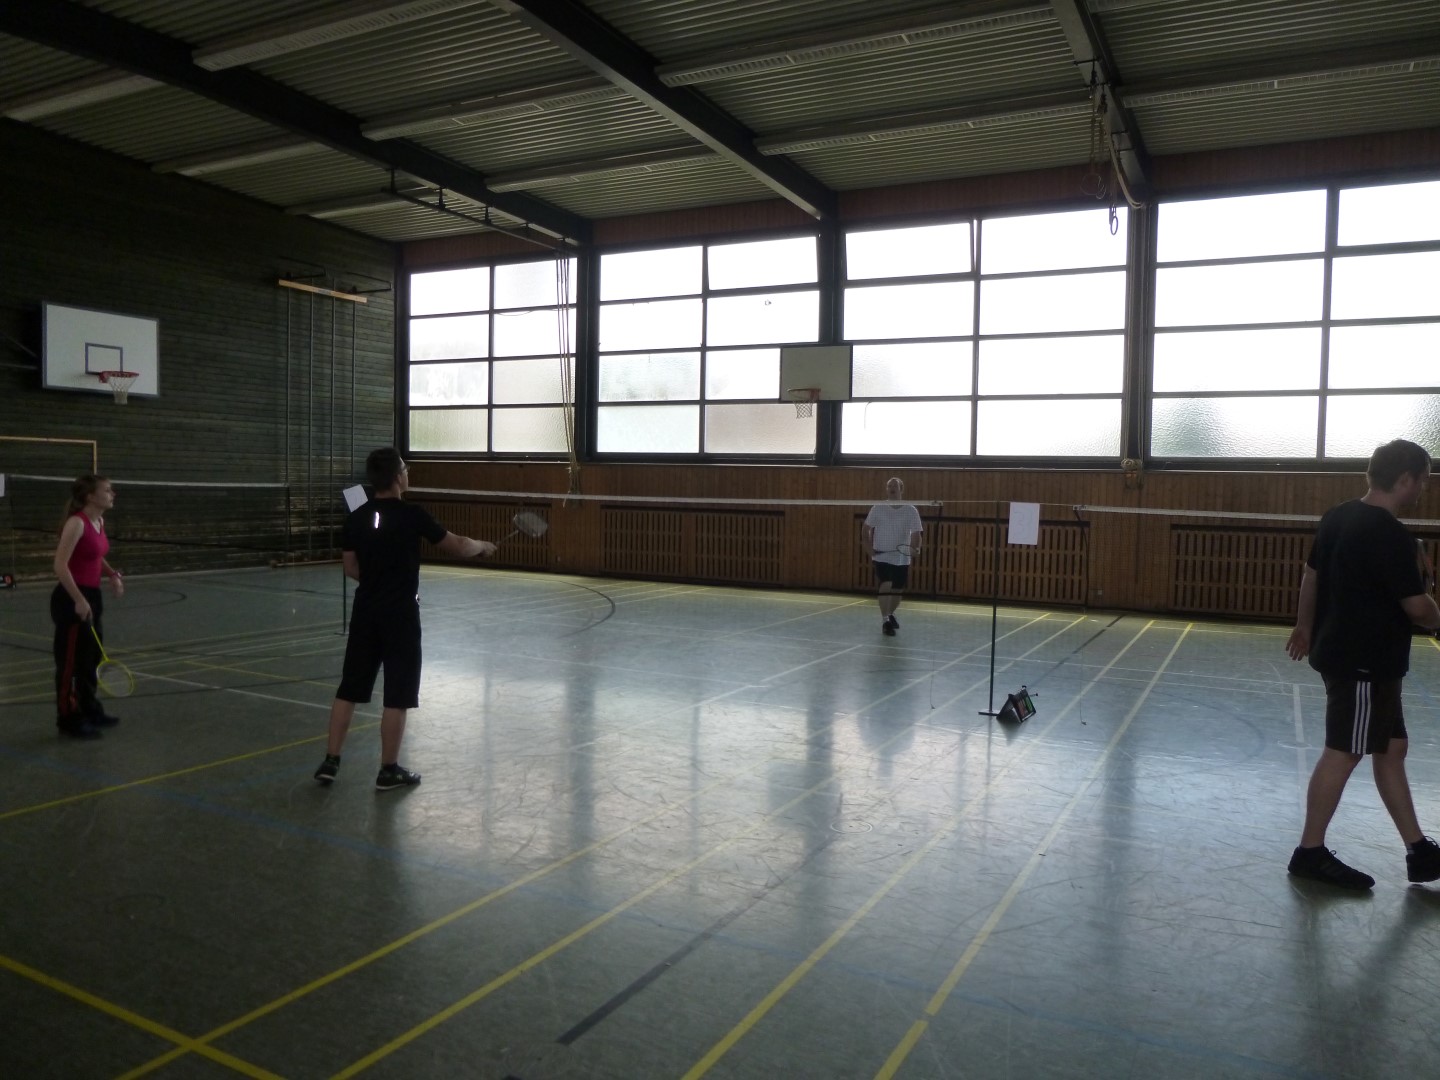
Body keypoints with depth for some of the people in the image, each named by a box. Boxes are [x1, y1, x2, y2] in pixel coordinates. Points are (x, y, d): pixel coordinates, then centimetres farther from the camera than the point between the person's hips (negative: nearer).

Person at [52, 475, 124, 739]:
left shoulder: (99, 522, 8)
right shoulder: (76, 523, -17)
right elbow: (60, 565, -22)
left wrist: (112, 574, 6)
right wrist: (79, 600, -23)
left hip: (92, 597, 9)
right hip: (72, 600, -9)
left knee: (92, 658, 18)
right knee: (71, 662, 1)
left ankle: (90, 710, 31)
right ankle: (69, 719, 11)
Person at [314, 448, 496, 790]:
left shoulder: (356, 518, 3)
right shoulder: (412, 516, -13)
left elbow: (351, 569, 12)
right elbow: (458, 547, -4)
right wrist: (483, 546, 16)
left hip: (366, 611, 6)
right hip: (400, 614, -5)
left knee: (349, 689, 13)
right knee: (397, 696, 3)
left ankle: (330, 761, 17)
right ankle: (389, 770, 10)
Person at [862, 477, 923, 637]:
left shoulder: (911, 511, -4)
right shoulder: (877, 508, -4)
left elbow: (916, 534, -5)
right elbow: (866, 530, 6)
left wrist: (916, 548, -24)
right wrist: (869, 548, -6)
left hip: (902, 558, 2)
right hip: (882, 556, -2)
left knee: (898, 590, 11)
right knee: (886, 586, -18)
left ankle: (891, 614, 38)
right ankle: (885, 621, -8)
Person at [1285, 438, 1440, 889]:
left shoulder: (1338, 517, 6)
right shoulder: (1390, 535, -20)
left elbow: (1311, 574, 17)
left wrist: (1305, 625, 28)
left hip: (1342, 652, 10)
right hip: (1365, 663, -9)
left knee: (1391, 748, 16)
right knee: (1343, 753, -1)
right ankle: (1311, 853, 8)